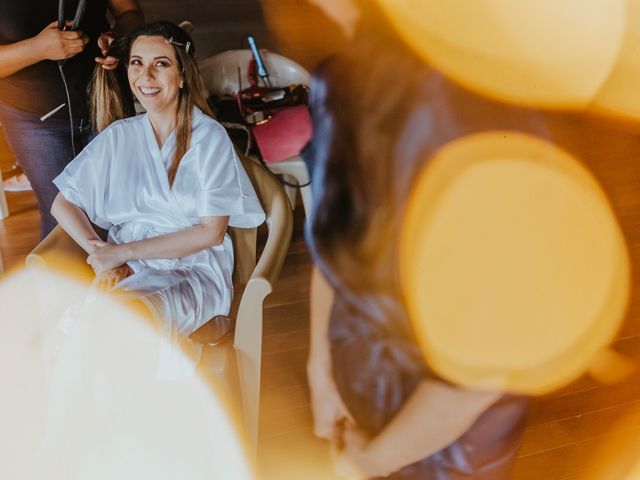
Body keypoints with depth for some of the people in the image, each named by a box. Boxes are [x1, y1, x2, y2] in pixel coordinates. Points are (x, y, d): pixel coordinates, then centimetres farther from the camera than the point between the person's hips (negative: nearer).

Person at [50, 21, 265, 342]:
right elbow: (63, 204, 9)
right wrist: (101, 254, -9)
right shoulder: (118, 136, 8)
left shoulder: (209, 137, -4)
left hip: (192, 269, -3)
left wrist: (124, 250, -11)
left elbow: (211, 231, -8)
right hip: (126, 268, 3)